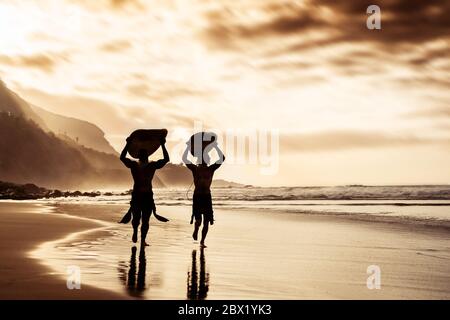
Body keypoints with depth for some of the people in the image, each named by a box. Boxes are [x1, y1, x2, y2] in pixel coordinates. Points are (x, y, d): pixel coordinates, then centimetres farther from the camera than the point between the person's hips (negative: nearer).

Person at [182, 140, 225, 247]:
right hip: (197, 196, -2)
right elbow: (184, 159, -6)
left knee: (206, 221, 2)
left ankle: (202, 241, 16)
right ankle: (195, 231, 25)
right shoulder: (195, 169, 1)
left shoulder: (211, 169, 5)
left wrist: (216, 147, -2)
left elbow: (222, 158, 2)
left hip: (207, 196, 2)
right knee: (198, 220, -9)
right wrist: (188, 147, -9)